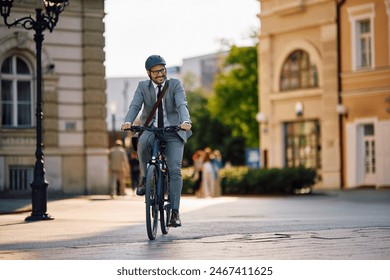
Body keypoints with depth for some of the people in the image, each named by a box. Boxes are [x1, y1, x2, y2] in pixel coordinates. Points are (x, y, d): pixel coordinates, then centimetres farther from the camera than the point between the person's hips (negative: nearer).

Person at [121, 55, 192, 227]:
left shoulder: (175, 85, -1)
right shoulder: (143, 86, 4)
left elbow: (182, 105, -17)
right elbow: (135, 106, -10)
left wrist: (185, 121, -39)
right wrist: (128, 122, -32)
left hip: (173, 131, -1)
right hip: (151, 129, 1)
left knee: (175, 170, -15)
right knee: (143, 142, -36)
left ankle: (175, 212, -12)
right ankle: (145, 178, -13)